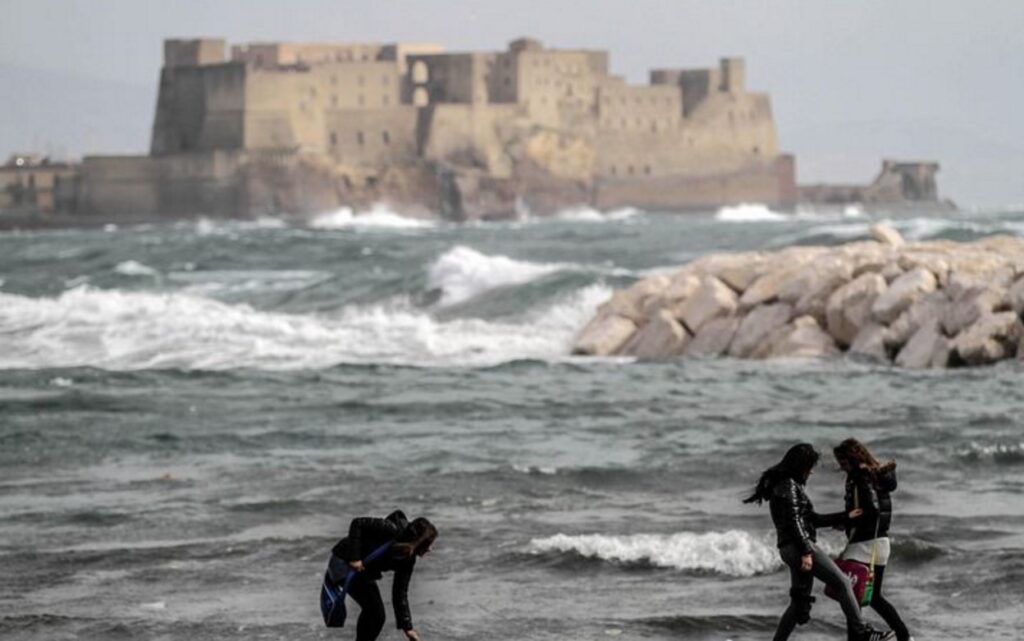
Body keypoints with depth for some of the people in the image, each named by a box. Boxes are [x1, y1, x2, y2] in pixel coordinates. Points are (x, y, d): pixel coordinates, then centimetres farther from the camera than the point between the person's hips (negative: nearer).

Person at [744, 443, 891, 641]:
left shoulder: (786, 484, 21)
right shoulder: (788, 485, -10)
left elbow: (813, 519, 24)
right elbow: (793, 522, -18)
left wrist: (845, 517, 23)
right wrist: (805, 552, -22)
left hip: (791, 550, 10)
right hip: (798, 545, -10)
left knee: (800, 601, 10)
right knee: (841, 583, -7)